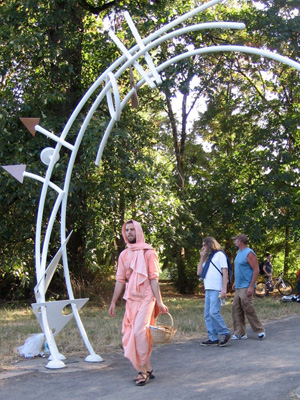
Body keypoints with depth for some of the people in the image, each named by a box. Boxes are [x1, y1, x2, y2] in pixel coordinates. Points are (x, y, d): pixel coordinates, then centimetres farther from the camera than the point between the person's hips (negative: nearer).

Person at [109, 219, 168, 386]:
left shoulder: (148, 252, -3)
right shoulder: (124, 255, 11)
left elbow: (154, 278, -6)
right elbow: (120, 280, 14)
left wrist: (159, 301, -11)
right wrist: (113, 302, 11)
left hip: (146, 298, -5)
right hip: (130, 299, 6)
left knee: (139, 331, -17)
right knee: (130, 334, 5)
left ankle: (143, 370, -8)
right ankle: (148, 368, 17)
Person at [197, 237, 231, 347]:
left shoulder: (219, 255, 1)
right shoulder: (207, 258, 24)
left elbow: (225, 272, -6)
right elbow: (199, 273, 15)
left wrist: (224, 289, -16)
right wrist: (202, 258, 10)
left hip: (216, 290, -8)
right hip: (208, 289, 8)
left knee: (213, 313, -16)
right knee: (207, 315, 3)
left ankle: (225, 333, -3)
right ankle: (213, 338, 7)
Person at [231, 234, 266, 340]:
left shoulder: (249, 253, -12)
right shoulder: (239, 252, 16)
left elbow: (256, 270, -17)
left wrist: (251, 286, -21)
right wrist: (235, 282, 23)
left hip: (246, 287, -9)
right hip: (238, 287, 9)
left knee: (249, 310, -9)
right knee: (236, 310, 6)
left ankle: (260, 331, 3)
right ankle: (240, 333, 10)